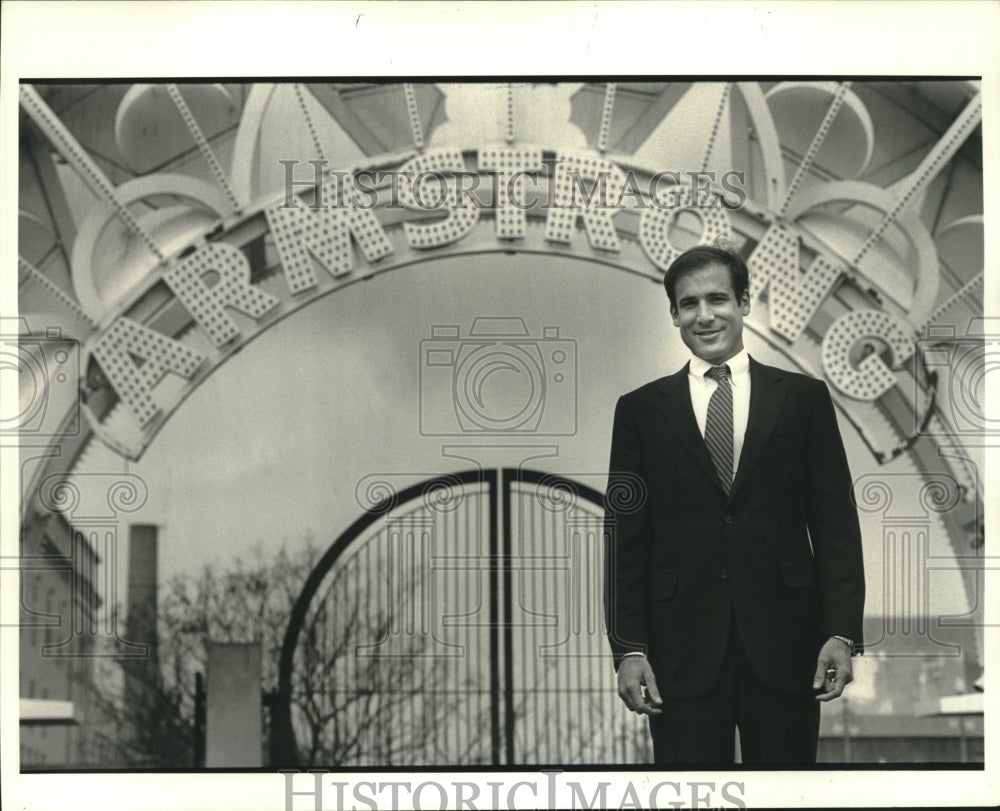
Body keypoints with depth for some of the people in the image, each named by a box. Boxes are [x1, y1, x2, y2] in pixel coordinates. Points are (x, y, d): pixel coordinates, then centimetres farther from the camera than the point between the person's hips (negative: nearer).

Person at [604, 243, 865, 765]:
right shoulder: (641, 410, 8)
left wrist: (843, 632, -5)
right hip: (682, 649, 0)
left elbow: (836, 522, 4)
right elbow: (626, 539, 6)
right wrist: (627, 648, -3)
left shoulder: (804, 399, 8)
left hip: (785, 644, 0)